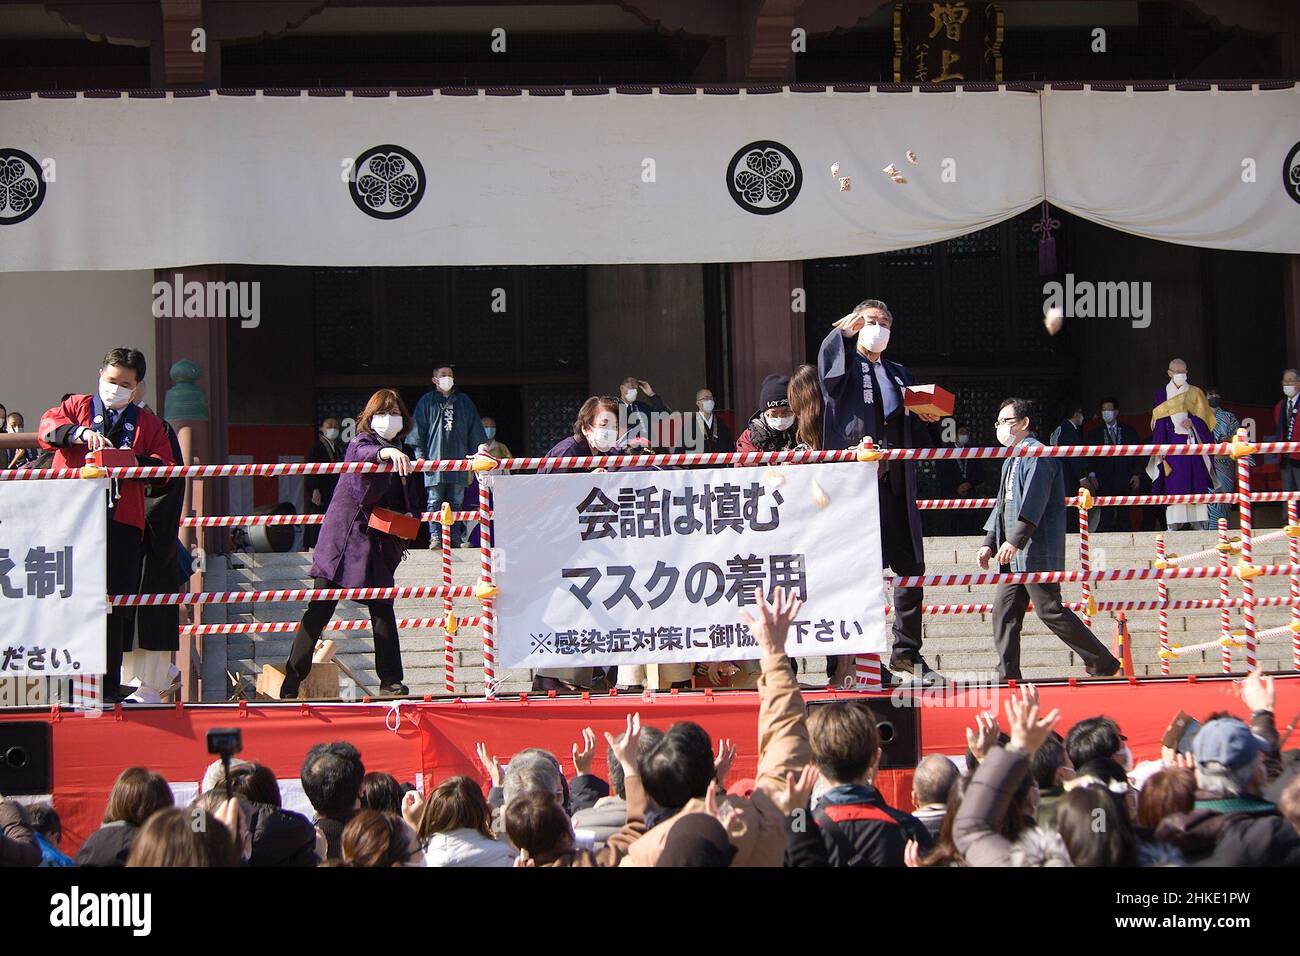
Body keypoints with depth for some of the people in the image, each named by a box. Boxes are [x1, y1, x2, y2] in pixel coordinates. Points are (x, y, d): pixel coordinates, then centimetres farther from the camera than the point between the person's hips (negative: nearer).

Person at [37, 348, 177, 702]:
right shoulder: (78, 407, 17)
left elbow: (166, 466, 9)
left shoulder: (148, 423, 20)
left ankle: (109, 683, 4)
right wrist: (81, 433, -20)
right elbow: (47, 427, -2)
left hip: (123, 522, 1)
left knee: (117, 606, -1)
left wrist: (137, 462, -11)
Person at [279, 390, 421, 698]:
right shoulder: (361, 442, -7)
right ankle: (291, 680, -1)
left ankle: (390, 680, 9)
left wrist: (409, 515, 9)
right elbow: (363, 453, -34)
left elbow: (406, 499, 29)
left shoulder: (398, 456, 15)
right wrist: (387, 452, -54)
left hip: (378, 543, 6)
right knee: (320, 609, -5)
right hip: (343, 540, -6)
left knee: (382, 609, 4)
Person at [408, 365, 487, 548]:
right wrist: (421, 455, -3)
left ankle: (456, 537, 5)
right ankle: (435, 537, -4)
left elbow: (475, 429, 17)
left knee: (456, 501, 3)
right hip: (435, 459, -2)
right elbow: (418, 430, 5)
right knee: (435, 501, -5)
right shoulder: (427, 401, 8)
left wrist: (476, 451, 8)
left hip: (458, 458, 2)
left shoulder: (463, 401, 15)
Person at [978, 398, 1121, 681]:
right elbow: (1003, 506, 26)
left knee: (1049, 610, -8)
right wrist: (989, 544, 17)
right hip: (1014, 555, 10)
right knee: (1003, 611, 3)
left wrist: (1015, 540, -26)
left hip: (1037, 553, -10)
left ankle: (1103, 663, 0)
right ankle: (1008, 678, 3)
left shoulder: (1037, 454, -10)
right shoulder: (1011, 460, 22)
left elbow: (1033, 505, -20)